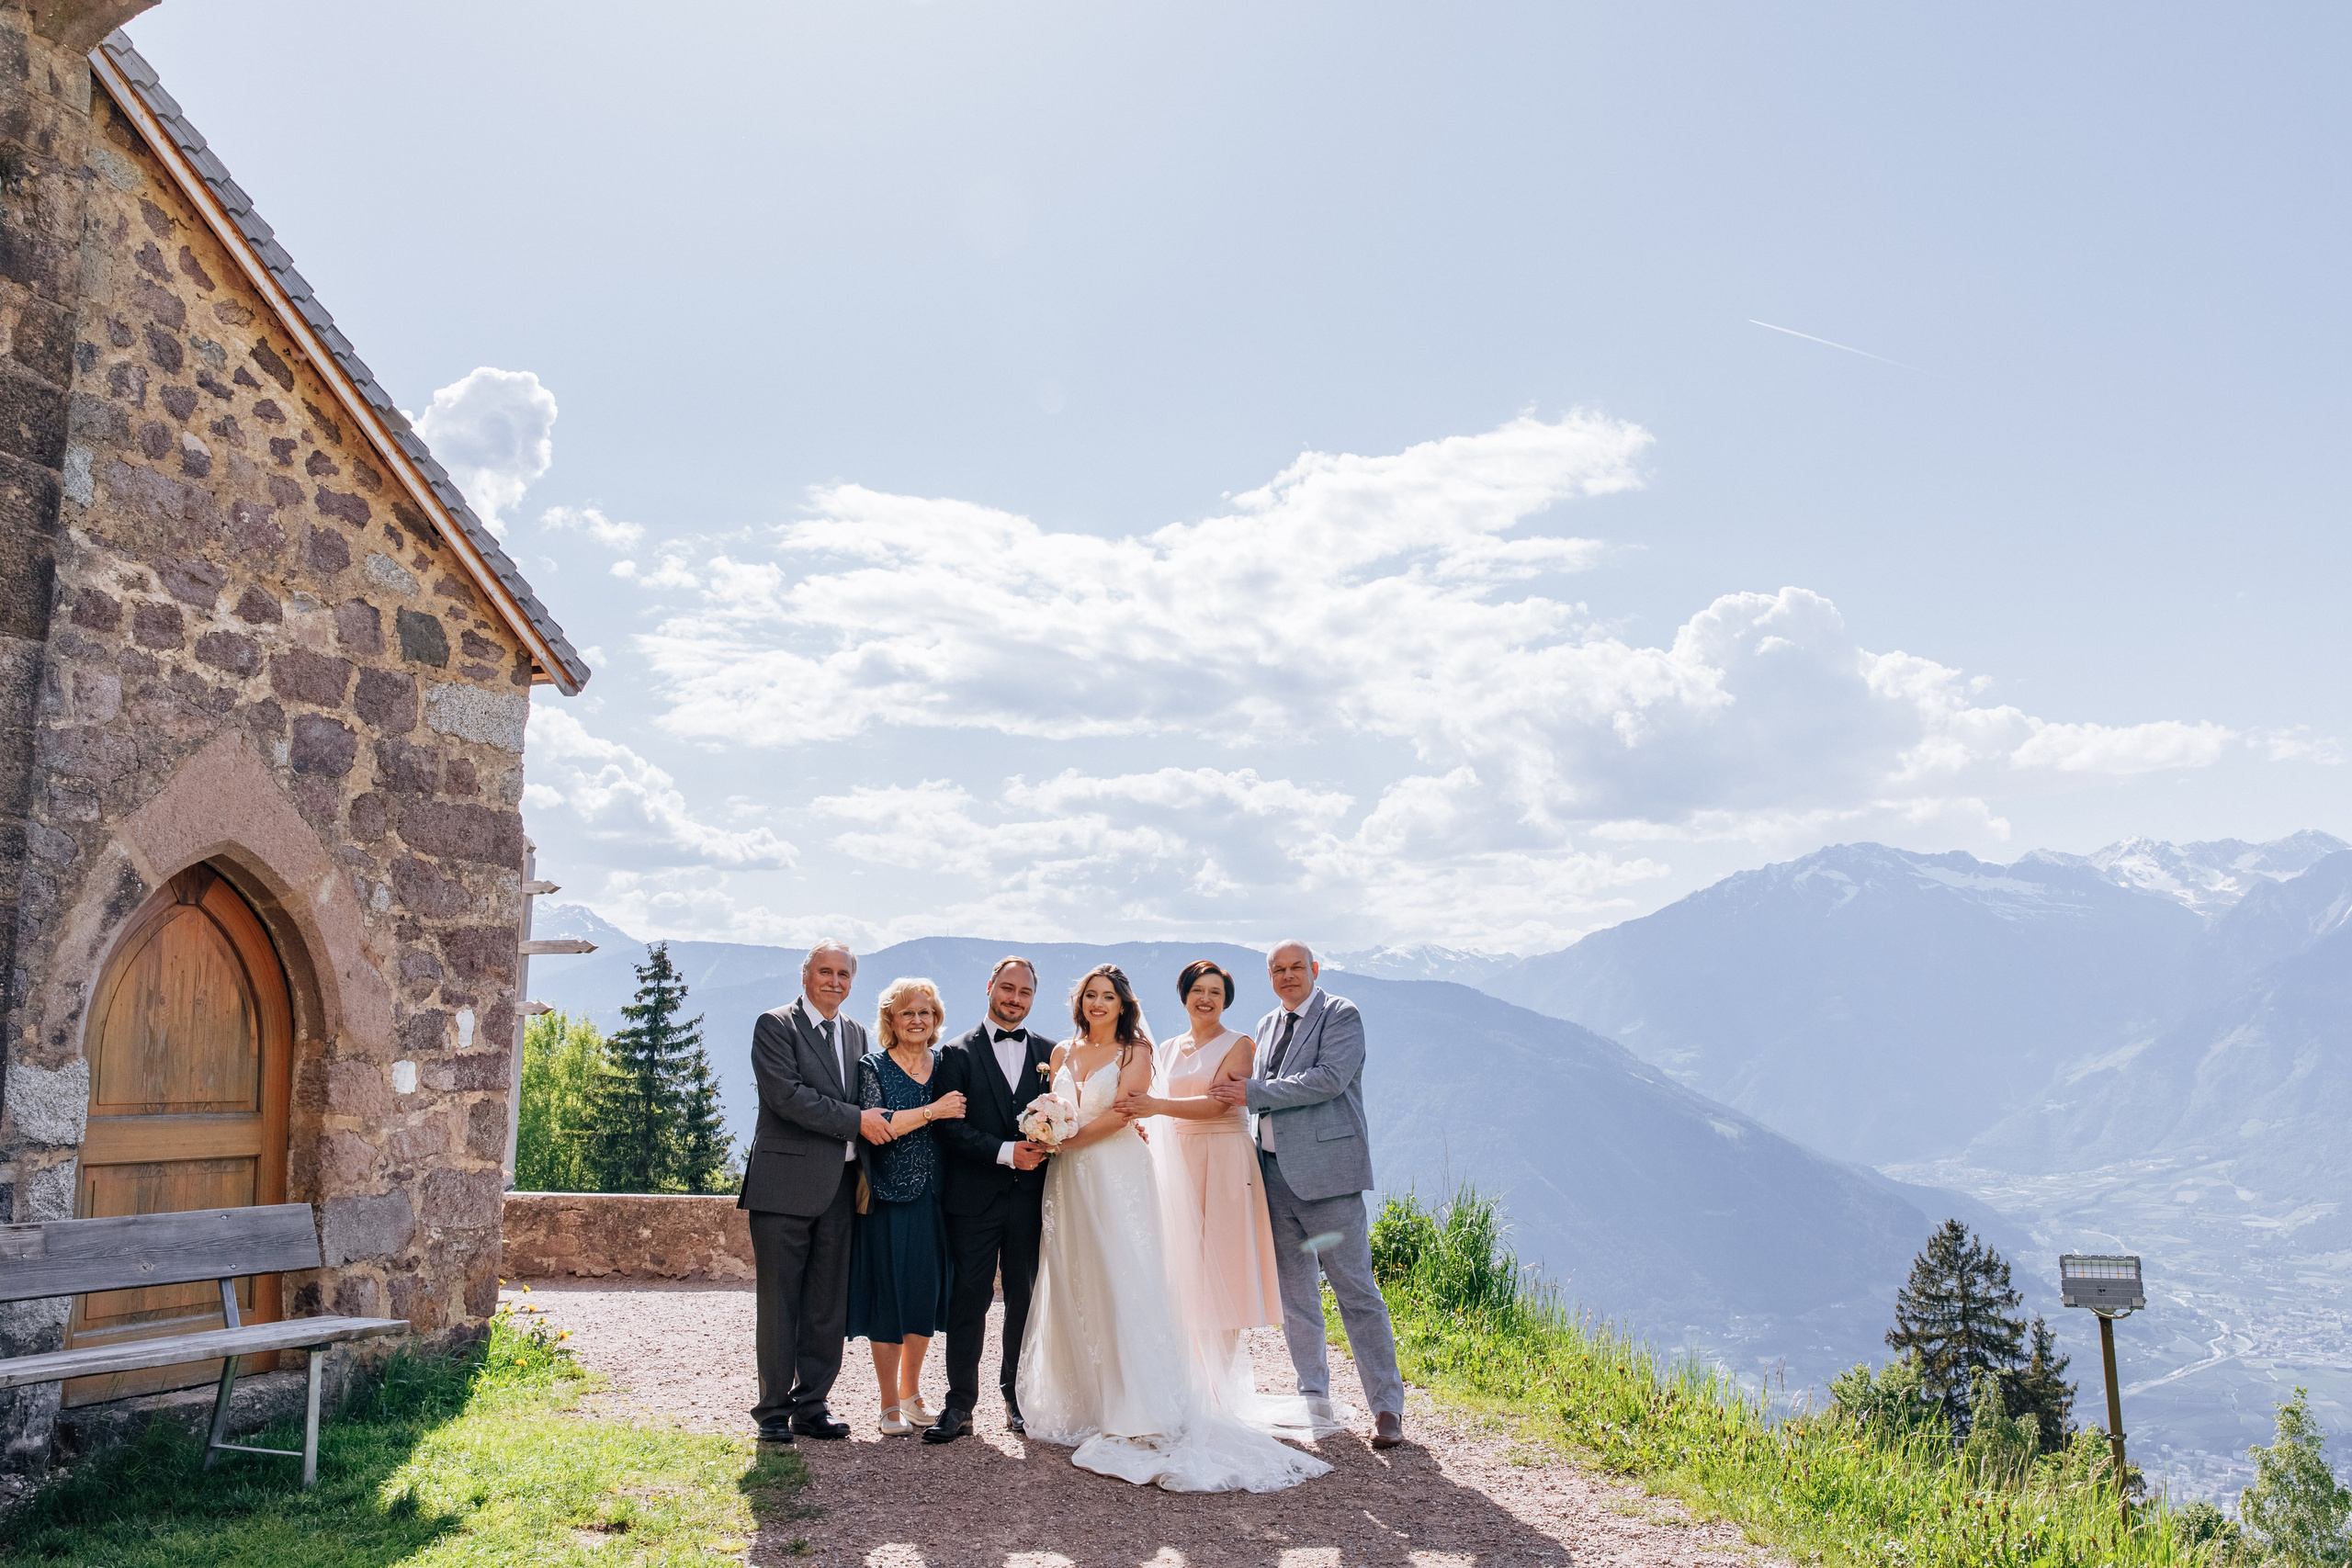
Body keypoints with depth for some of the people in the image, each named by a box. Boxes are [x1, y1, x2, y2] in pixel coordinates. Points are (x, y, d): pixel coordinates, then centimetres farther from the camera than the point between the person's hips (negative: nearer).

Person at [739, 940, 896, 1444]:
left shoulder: (855, 1034, 17)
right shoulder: (774, 1026, -4)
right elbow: (786, 1095, -16)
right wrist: (856, 1121, -16)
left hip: (838, 1189, 6)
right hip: (786, 1185, -6)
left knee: (827, 1306, 9)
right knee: (779, 1303, 1)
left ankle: (811, 1406, 18)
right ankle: (774, 1411, 11)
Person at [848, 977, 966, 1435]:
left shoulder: (945, 1065, 9)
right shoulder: (873, 1067, -3)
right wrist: (932, 1112, -17)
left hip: (934, 1200, 4)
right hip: (889, 1199, -4)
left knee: (927, 1294, 10)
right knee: (889, 1298, 1)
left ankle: (911, 1392, 28)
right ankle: (890, 1405, 13)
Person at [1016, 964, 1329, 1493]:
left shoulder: (1135, 1051, 0)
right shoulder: (1063, 1052, 15)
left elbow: (1121, 1112, -9)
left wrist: (1069, 1139, -12)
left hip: (1117, 1177, -5)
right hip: (1070, 1181, 5)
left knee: (1121, 1285, -8)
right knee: (1070, 1287, 5)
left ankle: (1137, 1415, -5)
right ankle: (1079, 1405, 14)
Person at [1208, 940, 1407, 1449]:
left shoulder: (1341, 1015, -4)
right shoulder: (1267, 1025, 17)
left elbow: (1329, 1079, -17)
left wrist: (1253, 1092, -16)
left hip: (1326, 1170, -7)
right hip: (1276, 1172, 7)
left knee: (1355, 1289, -5)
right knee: (1295, 1292, 12)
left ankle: (1387, 1405, 3)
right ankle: (1315, 1398, 24)